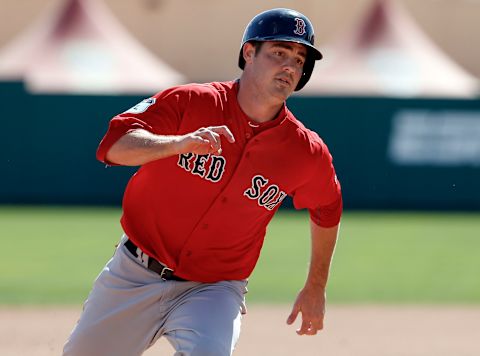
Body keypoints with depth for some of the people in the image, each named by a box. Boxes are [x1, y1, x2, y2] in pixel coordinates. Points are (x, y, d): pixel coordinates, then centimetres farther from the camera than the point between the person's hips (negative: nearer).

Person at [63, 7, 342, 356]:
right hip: (135, 275, 1)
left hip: (213, 290, -1)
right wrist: (180, 142, -41)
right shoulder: (190, 103, -12)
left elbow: (327, 212, 13)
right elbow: (114, 145, -24)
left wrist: (316, 288, 18)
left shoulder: (308, 153, -7)